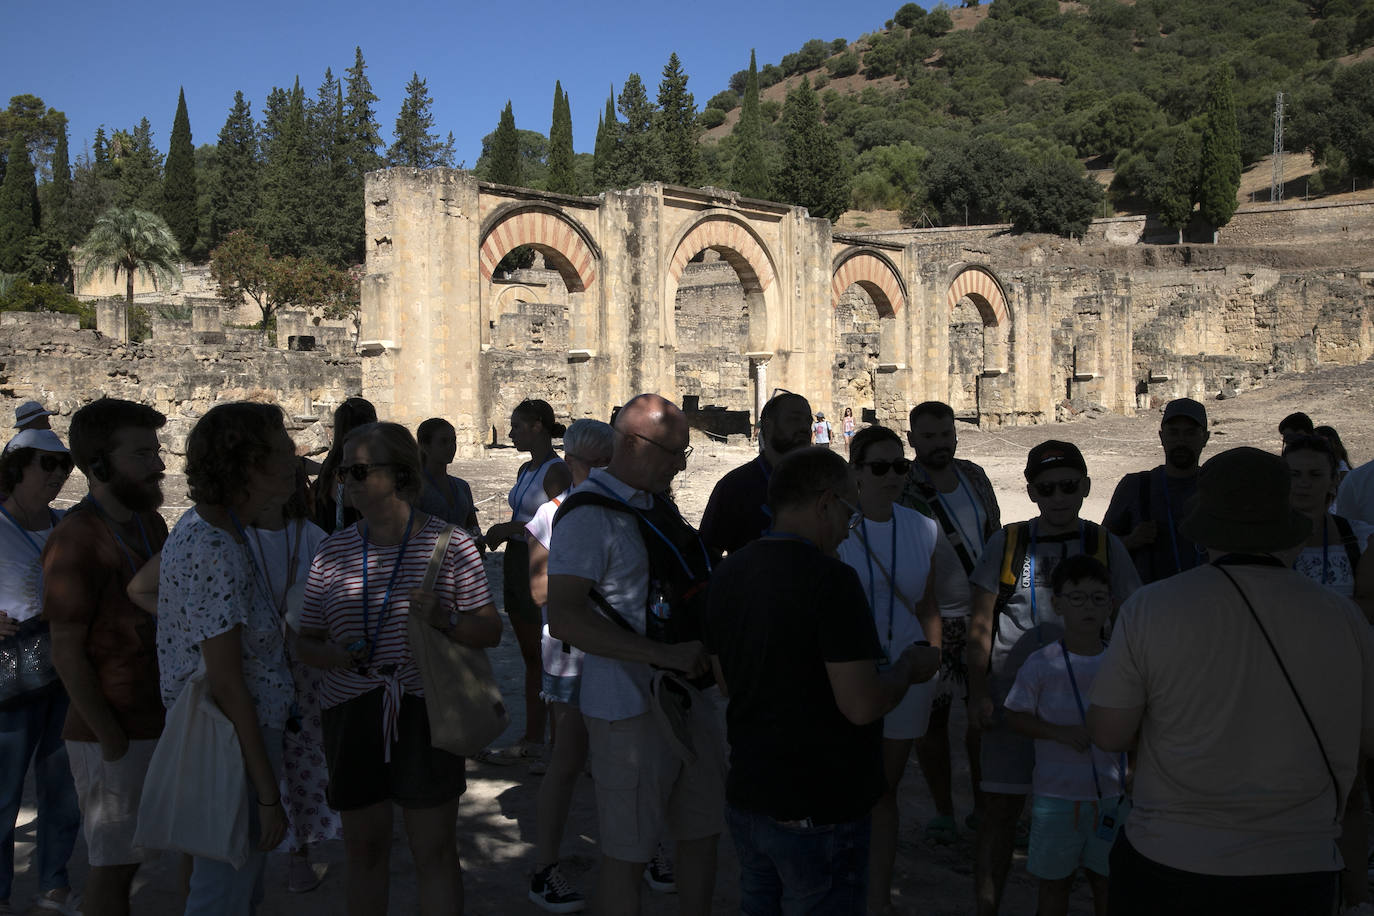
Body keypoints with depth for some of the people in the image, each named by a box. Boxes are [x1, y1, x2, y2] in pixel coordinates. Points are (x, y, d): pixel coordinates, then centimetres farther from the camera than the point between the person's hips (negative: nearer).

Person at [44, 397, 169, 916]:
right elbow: (67, 653, -17)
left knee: (126, 858, 18)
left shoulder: (150, 524, 7)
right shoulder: (76, 540, -19)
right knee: (112, 867, 4)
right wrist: (112, 740, -15)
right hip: (113, 735, -8)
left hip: (154, 721, 8)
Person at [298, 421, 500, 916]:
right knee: (363, 849, 14)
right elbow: (307, 640, 13)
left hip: (426, 712, -3)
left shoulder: (448, 543, -3)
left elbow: (491, 631, -1)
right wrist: (332, 655, -10)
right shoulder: (333, 550, 7)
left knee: (436, 852, 4)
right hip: (351, 717, 3)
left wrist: (444, 618, -21)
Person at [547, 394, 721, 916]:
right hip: (630, 709, -8)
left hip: (689, 694, 8)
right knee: (627, 854, 4)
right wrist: (666, 654, -26)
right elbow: (565, 621, -25)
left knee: (703, 831, 18)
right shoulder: (588, 514, -16)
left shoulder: (657, 503, 11)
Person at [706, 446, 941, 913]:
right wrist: (908, 668, -5)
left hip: (746, 798, 8)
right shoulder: (831, 579, -21)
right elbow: (862, 705, -25)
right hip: (818, 811, -7)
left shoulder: (729, 574, 4)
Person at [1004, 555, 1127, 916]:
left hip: (1112, 795, 2)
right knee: (1055, 882, 11)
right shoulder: (1041, 664, -9)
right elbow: (1015, 717, -5)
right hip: (1056, 795, -2)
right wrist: (1060, 732, -19)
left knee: (1107, 879, 13)